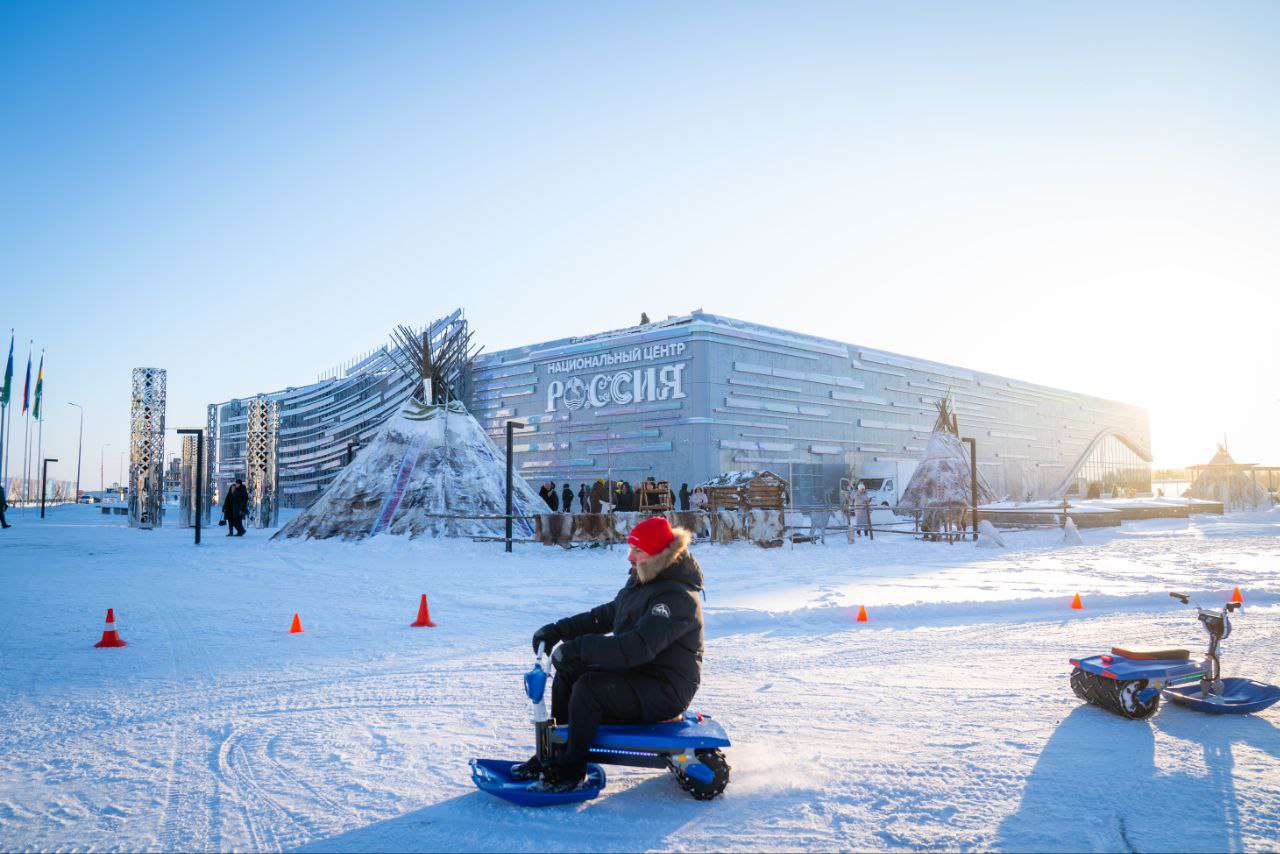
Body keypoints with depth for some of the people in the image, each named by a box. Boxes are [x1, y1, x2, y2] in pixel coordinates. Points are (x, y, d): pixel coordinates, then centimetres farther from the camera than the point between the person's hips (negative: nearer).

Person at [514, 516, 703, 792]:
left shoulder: (677, 597, -24)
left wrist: (578, 648, -34)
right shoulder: (641, 581, 7)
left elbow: (639, 646, -35)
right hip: (635, 673, 10)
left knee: (588, 688, -25)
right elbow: (607, 615, 15)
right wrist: (558, 630, 4)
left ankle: (569, 773, -10)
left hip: (665, 690, -10)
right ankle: (551, 756, 13)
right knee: (567, 672, 5)